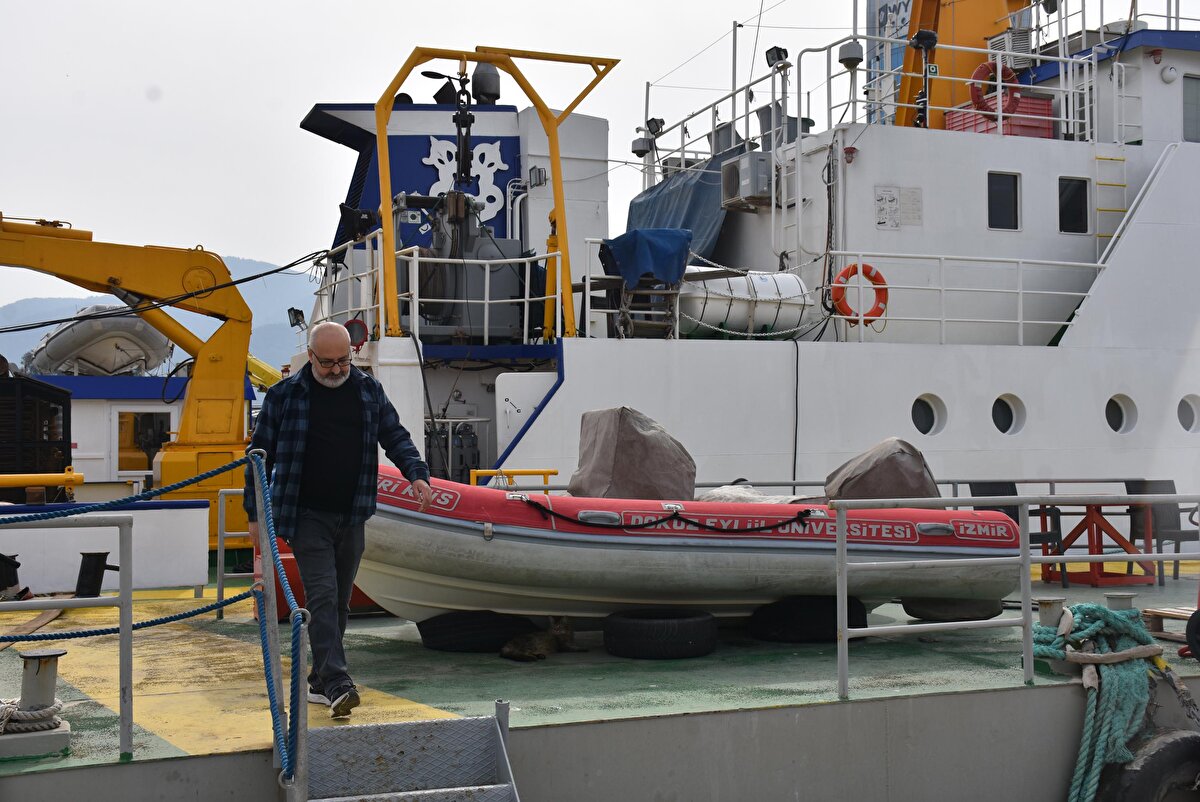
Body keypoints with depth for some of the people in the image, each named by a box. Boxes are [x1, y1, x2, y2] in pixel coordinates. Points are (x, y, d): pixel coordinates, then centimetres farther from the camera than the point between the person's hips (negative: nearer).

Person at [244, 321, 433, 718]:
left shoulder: (368, 391, 7)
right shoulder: (285, 395, -3)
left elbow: (396, 437, 12)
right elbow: (260, 454, 2)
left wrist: (417, 473, -7)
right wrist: (255, 513, 1)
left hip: (351, 516, 4)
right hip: (307, 516, -4)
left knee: (339, 602, 10)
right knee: (323, 597, -15)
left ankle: (319, 682, 22)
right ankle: (337, 684, -20)